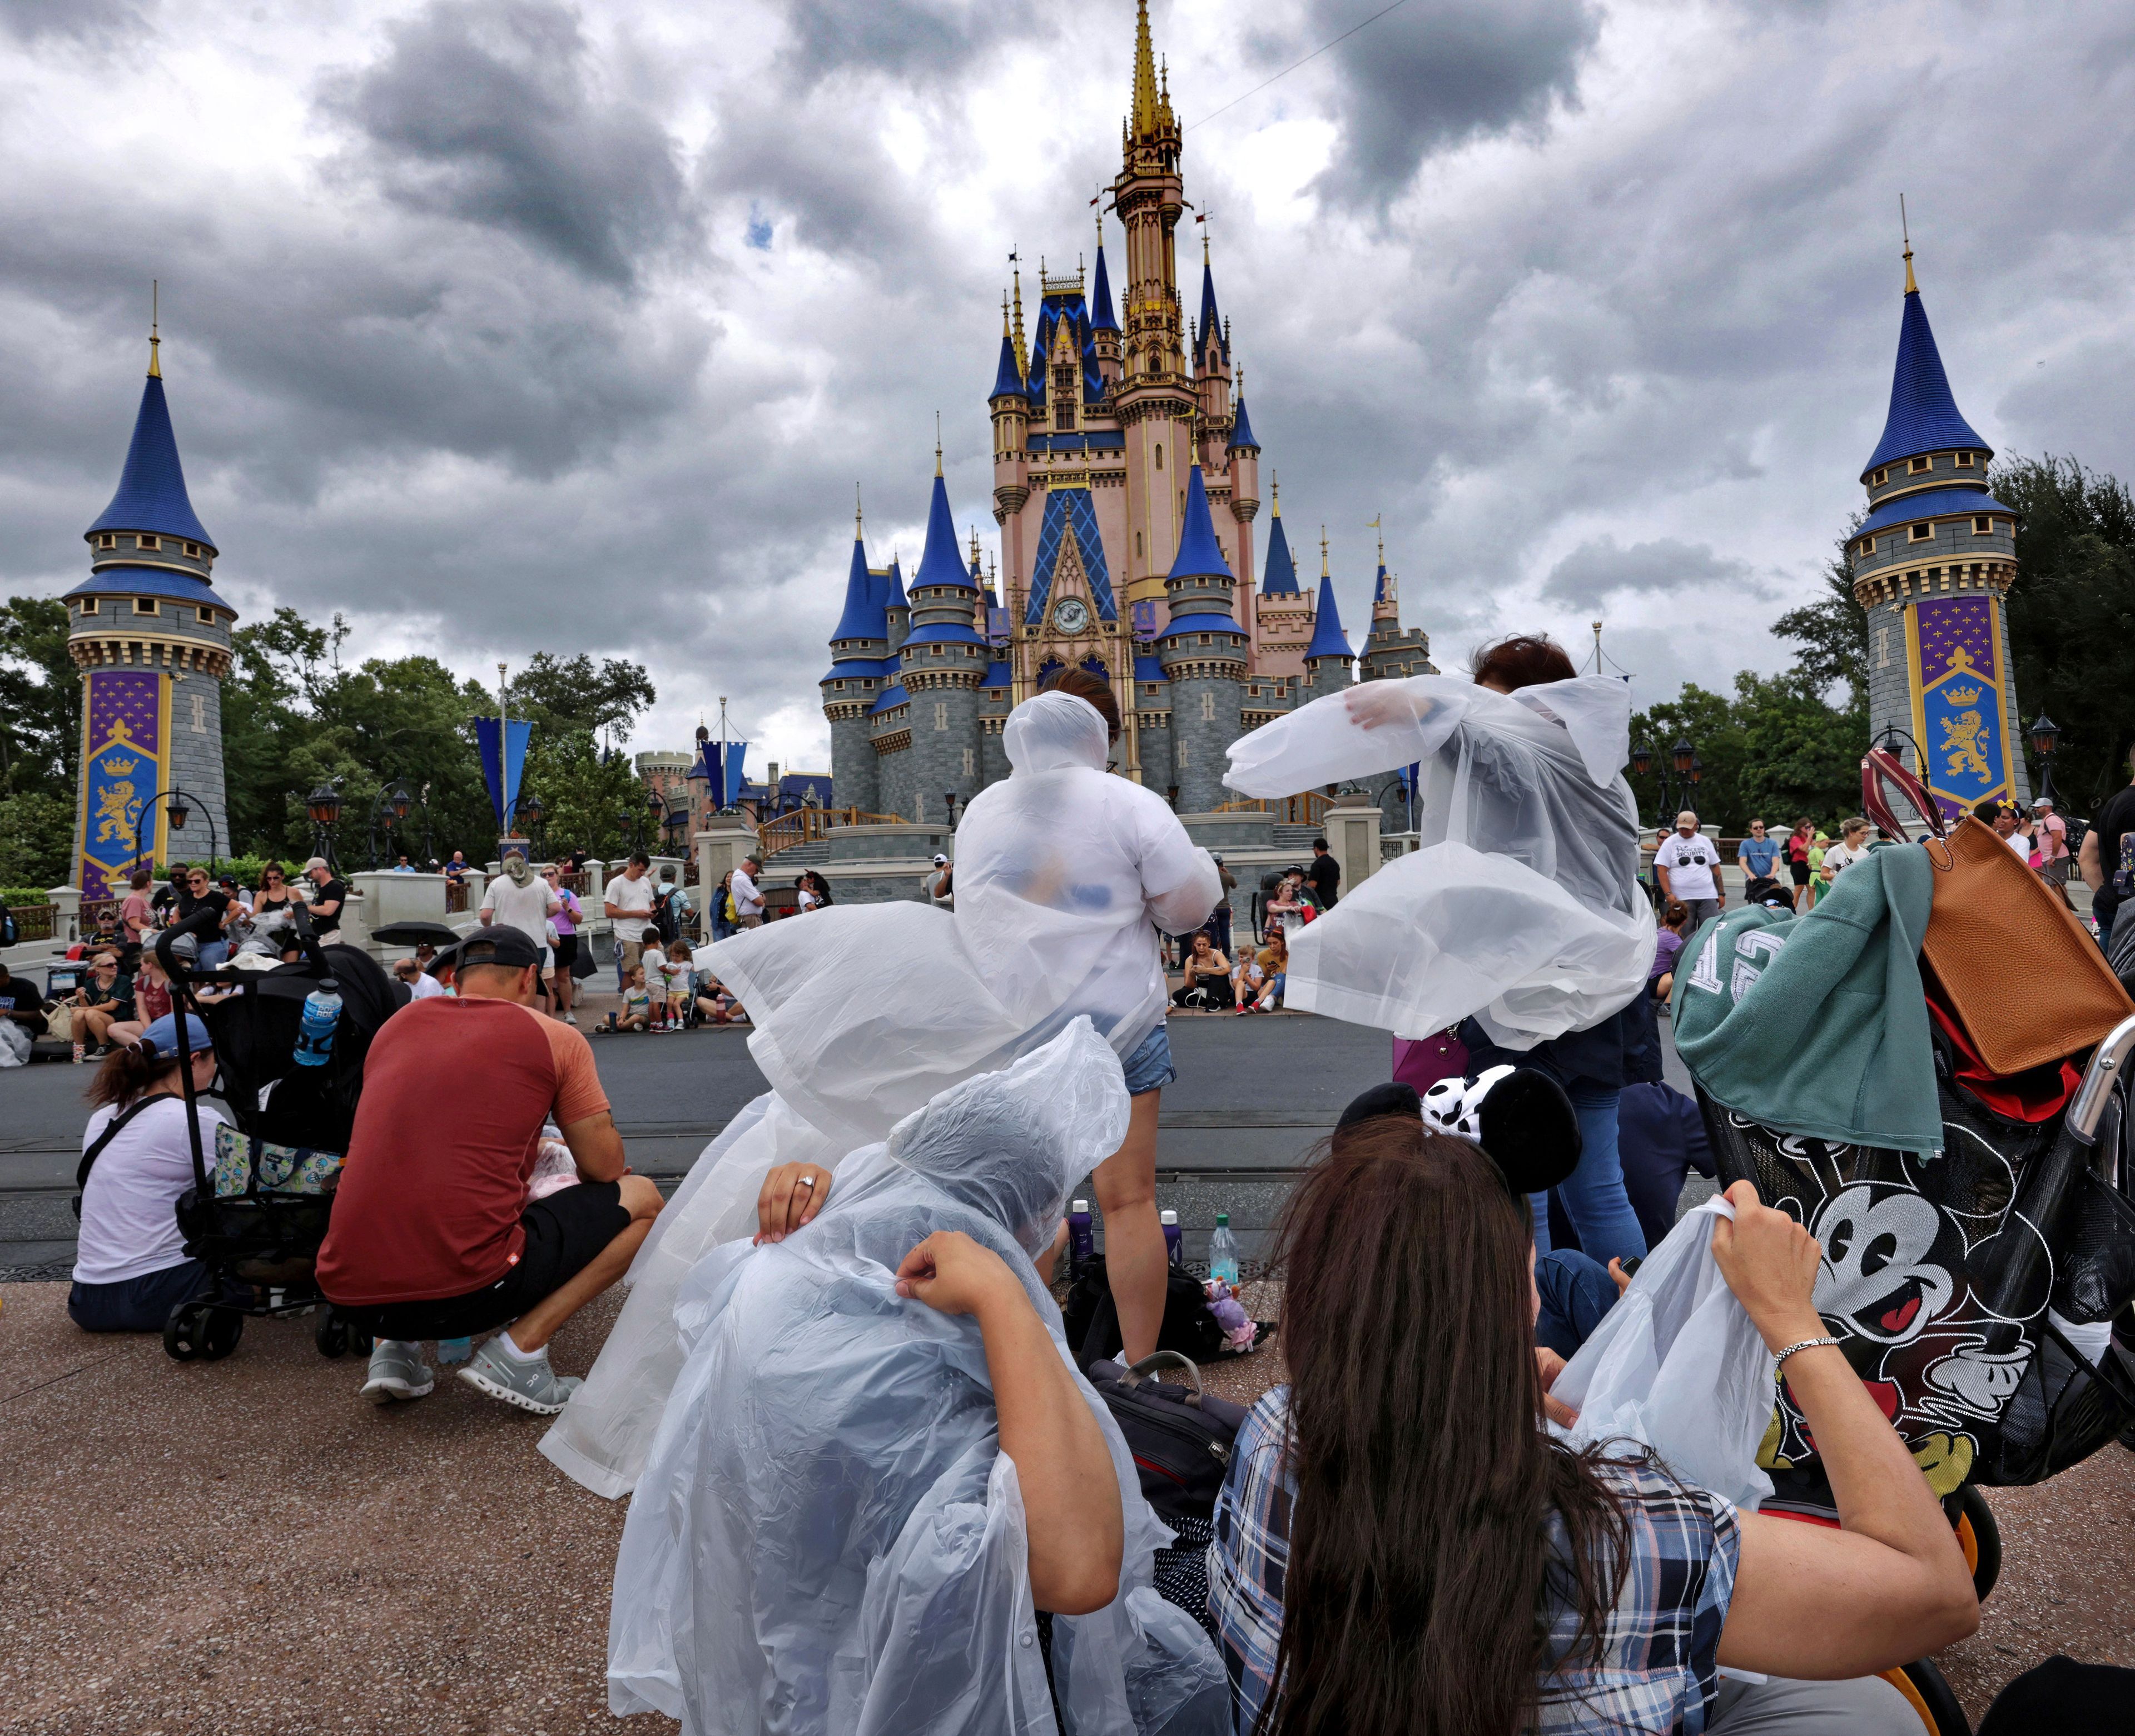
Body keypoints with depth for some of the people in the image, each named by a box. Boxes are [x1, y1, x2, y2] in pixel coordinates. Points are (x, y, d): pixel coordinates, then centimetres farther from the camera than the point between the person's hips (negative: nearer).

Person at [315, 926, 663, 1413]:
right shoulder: (555, 1038, 2)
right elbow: (604, 1168, 5)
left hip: (349, 1293, 6)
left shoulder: (397, 1024, 16)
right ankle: (519, 1349, -1)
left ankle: (394, 1349, 17)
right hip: (467, 1290, -6)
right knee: (641, 1199, 11)